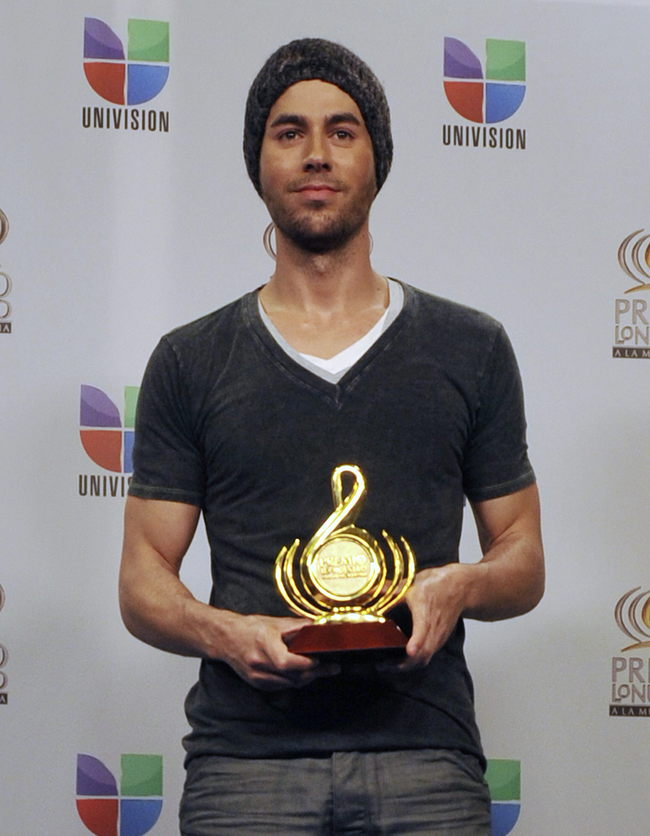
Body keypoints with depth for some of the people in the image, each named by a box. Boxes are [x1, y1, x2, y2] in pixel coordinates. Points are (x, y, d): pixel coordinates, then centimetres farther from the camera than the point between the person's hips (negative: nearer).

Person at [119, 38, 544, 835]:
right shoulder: (190, 360, 11)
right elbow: (142, 584, 8)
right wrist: (226, 633, -13)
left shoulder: (472, 349, 12)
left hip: (423, 756, 0)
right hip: (246, 759, 0)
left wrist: (460, 585, -10)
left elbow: (524, 562, 13)